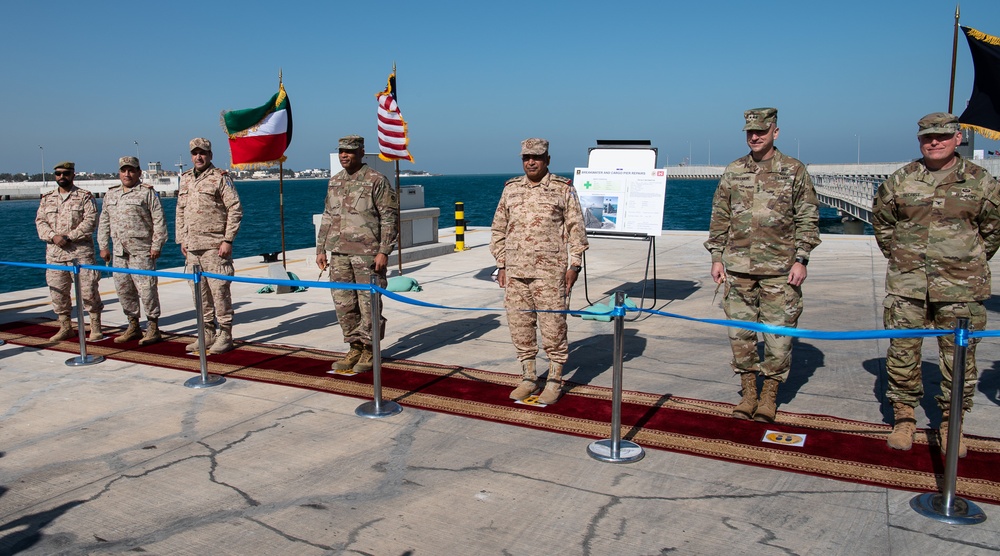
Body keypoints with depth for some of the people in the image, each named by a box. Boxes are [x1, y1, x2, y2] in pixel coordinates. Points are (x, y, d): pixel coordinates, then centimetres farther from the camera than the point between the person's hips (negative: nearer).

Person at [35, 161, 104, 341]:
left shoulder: (85, 197, 1)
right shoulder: (47, 199, 15)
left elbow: (91, 221, -8)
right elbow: (40, 221, 9)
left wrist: (69, 237, -15)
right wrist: (53, 236, -10)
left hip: (81, 251, -5)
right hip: (54, 252, 5)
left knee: (88, 290, -4)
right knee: (57, 291, 8)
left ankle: (96, 328, 4)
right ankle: (65, 327, 19)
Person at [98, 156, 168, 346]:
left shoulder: (147, 192, -2)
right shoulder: (111, 194, 17)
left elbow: (159, 221, -6)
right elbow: (104, 222, 20)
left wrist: (156, 246, -11)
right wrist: (103, 246, 14)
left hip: (142, 251, -7)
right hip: (119, 252, 7)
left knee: (146, 289, -7)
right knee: (123, 289, 10)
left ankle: (153, 328, 1)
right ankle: (133, 327, 21)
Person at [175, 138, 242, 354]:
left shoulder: (221, 178, -4)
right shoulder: (185, 179, 16)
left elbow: (235, 210, -9)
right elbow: (180, 212, 21)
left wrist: (228, 240, -13)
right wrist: (181, 240, 14)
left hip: (215, 246, -7)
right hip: (192, 247, 7)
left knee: (219, 290, -5)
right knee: (199, 292, 10)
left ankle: (225, 335, 3)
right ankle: (207, 333, 21)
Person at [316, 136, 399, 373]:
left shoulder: (376, 181, -6)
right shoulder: (334, 182, 15)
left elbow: (390, 219, -8)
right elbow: (327, 218, 20)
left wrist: (384, 251, -14)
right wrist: (320, 249, 14)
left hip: (367, 253, -6)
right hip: (339, 253, 6)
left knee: (369, 304, -1)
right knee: (343, 303, 8)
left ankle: (369, 351, 12)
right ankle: (355, 348, 21)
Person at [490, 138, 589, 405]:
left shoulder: (563, 189, 1)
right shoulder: (510, 189, 12)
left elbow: (576, 229, 1)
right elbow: (499, 230, 16)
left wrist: (574, 265, -5)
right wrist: (501, 265, 11)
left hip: (550, 272, -4)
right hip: (515, 272, 4)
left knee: (553, 326, -1)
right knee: (519, 326, 8)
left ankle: (554, 381, 12)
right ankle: (528, 378, 22)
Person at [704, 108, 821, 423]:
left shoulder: (794, 171, 2)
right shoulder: (733, 172, 9)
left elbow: (807, 220, 2)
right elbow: (719, 218, 11)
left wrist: (801, 260, -5)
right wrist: (717, 257, 6)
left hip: (779, 269, -2)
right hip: (738, 267, 3)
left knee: (778, 333, 1)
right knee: (740, 332, 6)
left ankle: (770, 396, 16)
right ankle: (748, 393, 19)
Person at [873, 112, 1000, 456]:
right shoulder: (900, 180, 4)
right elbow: (880, 221, 16)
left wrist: (971, 264, 11)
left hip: (960, 288, 0)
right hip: (906, 286, 1)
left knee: (959, 356, 5)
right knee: (902, 352, 4)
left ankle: (951, 423, 20)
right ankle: (904, 417, 18)